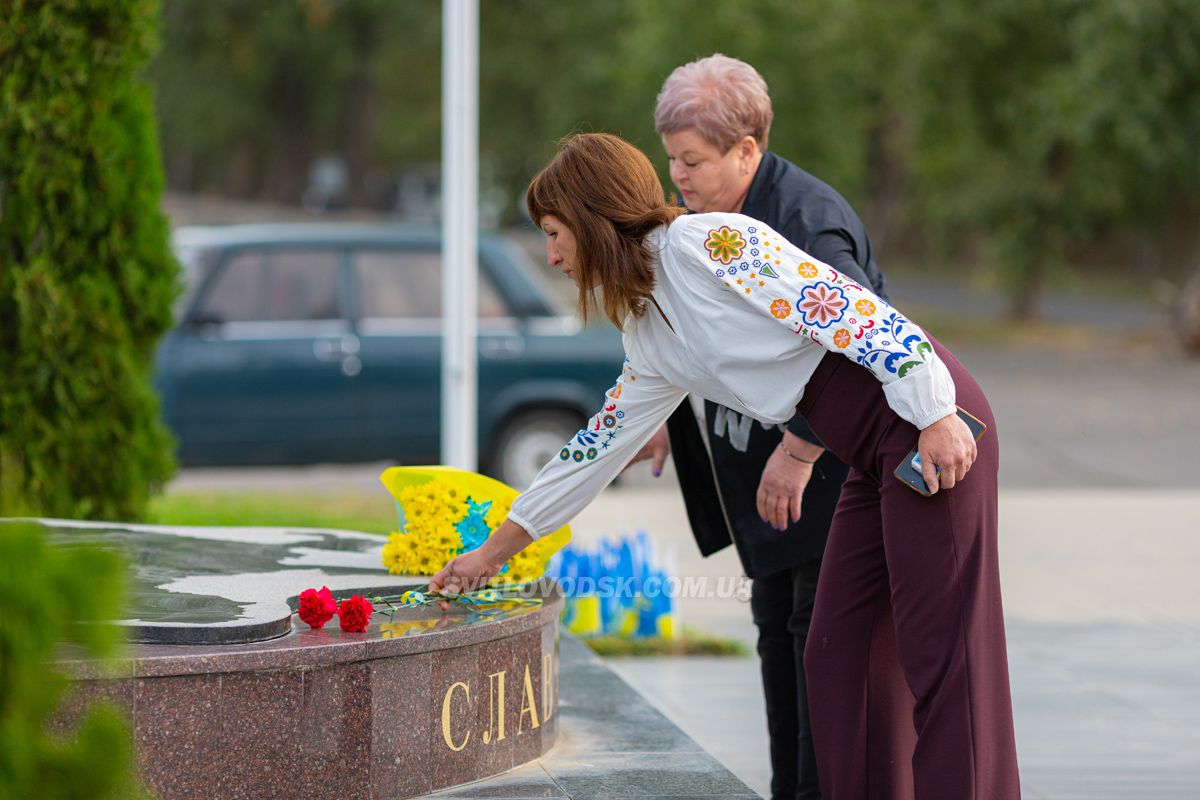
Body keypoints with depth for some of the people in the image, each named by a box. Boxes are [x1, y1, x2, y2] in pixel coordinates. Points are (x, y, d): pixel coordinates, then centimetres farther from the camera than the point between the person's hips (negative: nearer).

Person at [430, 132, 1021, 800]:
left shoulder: (708, 243, -10)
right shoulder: (651, 342, 18)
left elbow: (848, 308, -16)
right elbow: (599, 449, 26)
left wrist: (935, 416, -20)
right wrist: (492, 555, 31)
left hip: (930, 423, -9)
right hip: (874, 465, 9)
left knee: (941, 650, -9)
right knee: (833, 655, 8)